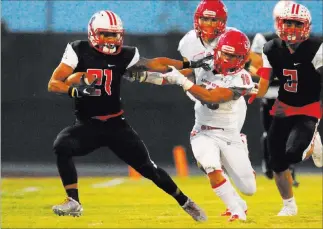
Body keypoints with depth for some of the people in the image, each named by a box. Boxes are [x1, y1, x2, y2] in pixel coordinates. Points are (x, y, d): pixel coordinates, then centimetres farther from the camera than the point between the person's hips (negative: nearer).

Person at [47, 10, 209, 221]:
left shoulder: (123, 55, -3)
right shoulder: (79, 51, -8)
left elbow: (155, 64, 2)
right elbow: (53, 84, -12)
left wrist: (188, 65, -8)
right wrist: (74, 90, -33)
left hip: (116, 125, 1)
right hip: (87, 124, -1)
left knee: (148, 167, 2)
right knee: (62, 146, -30)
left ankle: (185, 202, 21)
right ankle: (73, 203, -22)